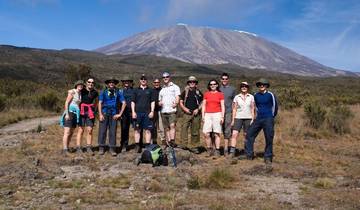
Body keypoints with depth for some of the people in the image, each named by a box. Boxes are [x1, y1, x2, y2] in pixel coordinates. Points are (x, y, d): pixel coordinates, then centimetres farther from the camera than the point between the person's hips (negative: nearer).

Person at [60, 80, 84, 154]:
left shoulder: (80, 94, 13)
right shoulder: (72, 92, -9)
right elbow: (66, 103, -13)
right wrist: (67, 114, -21)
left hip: (75, 114, 8)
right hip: (69, 113, -8)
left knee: (71, 132, 8)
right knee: (67, 132, -12)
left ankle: (67, 148, 14)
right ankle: (65, 149, -13)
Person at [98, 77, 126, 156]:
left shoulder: (118, 92, 7)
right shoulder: (103, 92, 7)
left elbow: (124, 103, 7)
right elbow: (100, 103, 5)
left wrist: (120, 114, 3)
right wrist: (100, 114, -5)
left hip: (114, 115, 0)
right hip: (104, 114, 0)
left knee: (113, 132, 0)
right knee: (102, 131, -2)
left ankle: (112, 149, 7)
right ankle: (101, 148, 6)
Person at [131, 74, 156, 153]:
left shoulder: (150, 90, 12)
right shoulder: (136, 90, 12)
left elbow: (153, 102, 9)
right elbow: (133, 102, 9)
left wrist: (152, 111, -2)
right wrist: (133, 112, -1)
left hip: (147, 113, 0)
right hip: (138, 113, 1)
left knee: (148, 130, -2)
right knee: (137, 130, 2)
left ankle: (147, 145, 2)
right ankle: (137, 146, 7)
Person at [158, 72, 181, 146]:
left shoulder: (175, 87, 9)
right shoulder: (162, 90, 24)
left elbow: (177, 97, -2)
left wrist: (175, 103, -23)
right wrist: (160, 103, 3)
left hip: (172, 110, -5)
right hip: (163, 111, 5)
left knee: (172, 125, -20)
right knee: (166, 128, 4)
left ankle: (172, 141, -27)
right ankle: (168, 143, 6)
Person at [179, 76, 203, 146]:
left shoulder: (198, 92, 10)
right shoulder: (185, 92, 10)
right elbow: (181, 103, 11)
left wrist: (198, 109, -5)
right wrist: (185, 108, -6)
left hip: (196, 114, 0)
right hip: (187, 114, 0)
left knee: (195, 131, 3)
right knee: (184, 127, -15)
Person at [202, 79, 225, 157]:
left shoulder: (220, 94, 7)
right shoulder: (206, 94, 13)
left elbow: (222, 106, 5)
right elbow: (203, 105, 13)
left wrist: (222, 116, -2)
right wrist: (203, 115, 4)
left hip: (217, 114, -2)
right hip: (208, 115, 2)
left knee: (216, 133, -3)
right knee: (207, 134, -6)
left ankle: (217, 150, 2)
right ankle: (209, 149, 7)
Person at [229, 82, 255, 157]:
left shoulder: (251, 97, 5)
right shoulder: (237, 97, 5)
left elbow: (253, 109, 6)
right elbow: (234, 109, 6)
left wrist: (253, 119, -2)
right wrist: (233, 120, 1)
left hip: (248, 118, 0)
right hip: (238, 118, 0)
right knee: (234, 134, -13)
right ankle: (232, 152, -13)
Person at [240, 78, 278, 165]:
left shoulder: (270, 95, -6)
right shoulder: (256, 95, 8)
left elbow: (275, 106, 4)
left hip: (268, 119, -5)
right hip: (258, 119, 5)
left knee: (269, 138, -3)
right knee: (250, 134, 2)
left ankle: (268, 158, 7)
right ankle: (249, 154, 10)